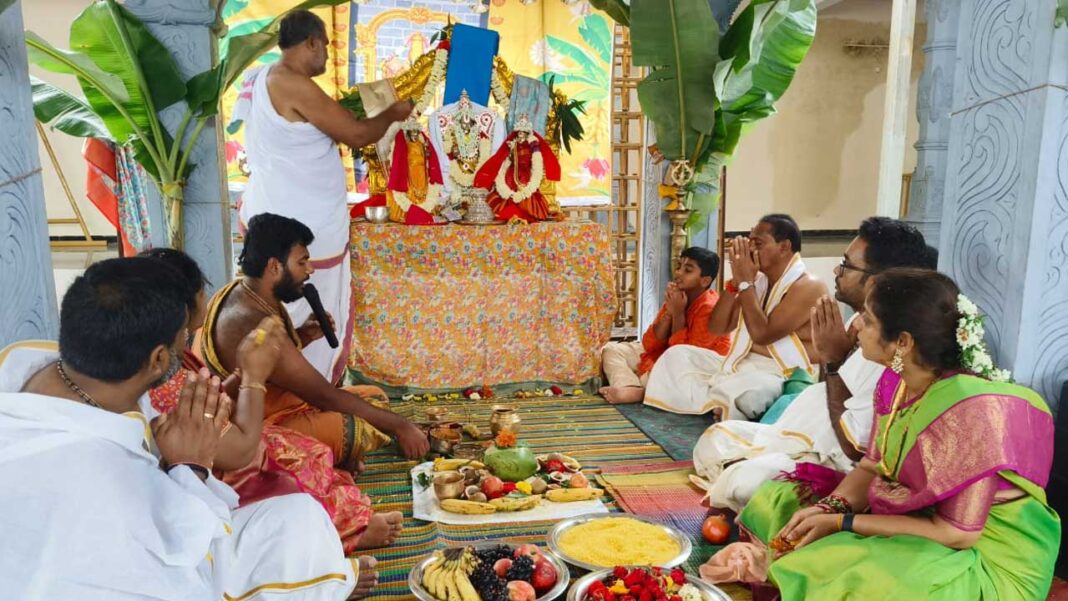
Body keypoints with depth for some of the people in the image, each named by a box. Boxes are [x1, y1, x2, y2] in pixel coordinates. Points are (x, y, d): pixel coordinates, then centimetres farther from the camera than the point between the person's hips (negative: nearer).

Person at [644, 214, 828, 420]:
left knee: (731, 390, -40)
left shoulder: (809, 286, -13)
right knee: (678, 353, 2)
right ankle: (715, 406, -14)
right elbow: (716, 328, 8)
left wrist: (745, 282, -15)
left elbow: (762, 334, -24)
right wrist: (736, 281, -3)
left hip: (782, 376, -9)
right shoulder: (760, 281, 11)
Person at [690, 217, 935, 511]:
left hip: (829, 462, -10)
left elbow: (854, 448, -25)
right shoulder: (861, 323, 3)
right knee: (716, 437, 15)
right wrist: (828, 353, -7)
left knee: (743, 481, -30)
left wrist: (832, 360, -22)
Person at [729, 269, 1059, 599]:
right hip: (918, 521, 8)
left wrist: (841, 523, -21)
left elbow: (957, 534, -25)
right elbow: (871, 466, 6)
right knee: (776, 505, 3)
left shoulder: (972, 411, -29)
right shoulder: (895, 381, -6)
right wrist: (828, 507, -14)